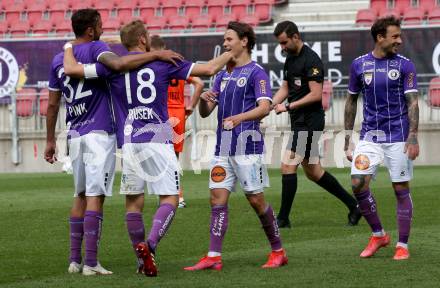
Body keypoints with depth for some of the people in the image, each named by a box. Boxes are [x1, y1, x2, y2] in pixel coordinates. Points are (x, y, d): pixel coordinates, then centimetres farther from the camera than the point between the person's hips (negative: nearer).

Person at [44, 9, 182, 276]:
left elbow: (53, 105, 15)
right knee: (95, 197, -7)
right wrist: (156, 55, -25)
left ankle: (75, 259, 14)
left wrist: (51, 140, 22)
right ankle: (91, 262, -10)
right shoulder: (95, 49, -7)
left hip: (75, 135, 6)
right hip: (99, 133, -6)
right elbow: (118, 63, -30)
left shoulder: (58, 60, 12)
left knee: (80, 196, 16)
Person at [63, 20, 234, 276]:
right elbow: (209, 69, 5)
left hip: (130, 143, 2)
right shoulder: (163, 62, 3)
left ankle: (142, 259, 10)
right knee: (170, 198, 0)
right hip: (159, 141, -2)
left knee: (134, 201, 11)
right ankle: (149, 245, -22)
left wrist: (69, 48, 22)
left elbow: (71, 69, 0)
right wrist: (230, 54, 24)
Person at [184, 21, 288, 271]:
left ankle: (278, 252, 11)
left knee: (256, 199, -2)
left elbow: (264, 107, -18)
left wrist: (239, 117, -34)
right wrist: (204, 99, -6)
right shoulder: (223, 75, 17)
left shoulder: (256, 72, -5)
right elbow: (205, 112, 18)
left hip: (247, 146, -7)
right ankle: (214, 257, -5)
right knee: (218, 199, -2)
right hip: (223, 147, 7)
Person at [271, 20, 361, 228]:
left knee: (288, 166, -11)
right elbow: (285, 88, 19)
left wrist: (288, 106, -19)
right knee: (313, 172, 12)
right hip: (299, 122, 10)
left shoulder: (311, 60, -15)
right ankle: (353, 206, 20)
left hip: (310, 121, -10)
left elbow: (316, 94, -19)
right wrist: (271, 104, 1)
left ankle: (283, 219, -6)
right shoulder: (290, 59, 13)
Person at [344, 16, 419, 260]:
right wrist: (348, 141, 10)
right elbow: (352, 101, 12)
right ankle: (378, 235, 9)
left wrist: (413, 138, -16)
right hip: (370, 136, 2)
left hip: (398, 137, -2)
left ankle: (403, 245, 8)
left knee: (401, 189, -1)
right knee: (358, 184, -10)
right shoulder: (359, 65, 4)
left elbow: (412, 103, -6)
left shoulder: (405, 66, -2)